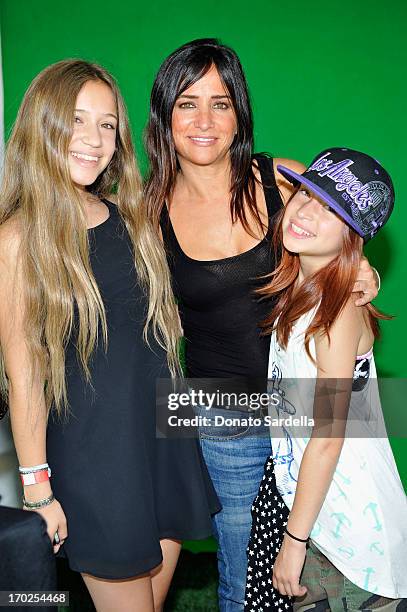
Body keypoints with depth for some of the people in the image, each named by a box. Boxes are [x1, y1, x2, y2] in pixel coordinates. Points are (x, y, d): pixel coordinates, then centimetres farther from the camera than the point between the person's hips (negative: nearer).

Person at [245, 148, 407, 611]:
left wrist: (295, 538, -14)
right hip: (293, 490, 8)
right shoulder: (296, 287, 0)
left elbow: (327, 438, -20)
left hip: (342, 518, -7)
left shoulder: (340, 309, -23)